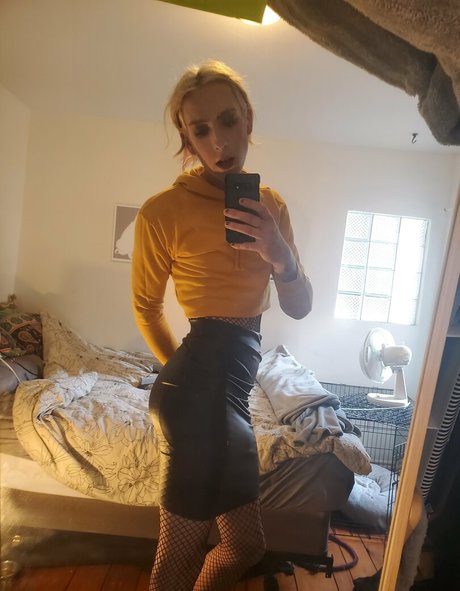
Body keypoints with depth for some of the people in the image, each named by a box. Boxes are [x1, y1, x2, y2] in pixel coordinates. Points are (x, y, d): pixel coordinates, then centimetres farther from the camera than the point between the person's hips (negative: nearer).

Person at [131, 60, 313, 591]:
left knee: (243, 546, 24)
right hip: (202, 387, -7)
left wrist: (281, 258, -14)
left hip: (230, 385, 7)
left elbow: (299, 308, 5)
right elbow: (146, 307, 1)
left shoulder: (270, 204, 6)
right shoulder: (163, 211, -11)